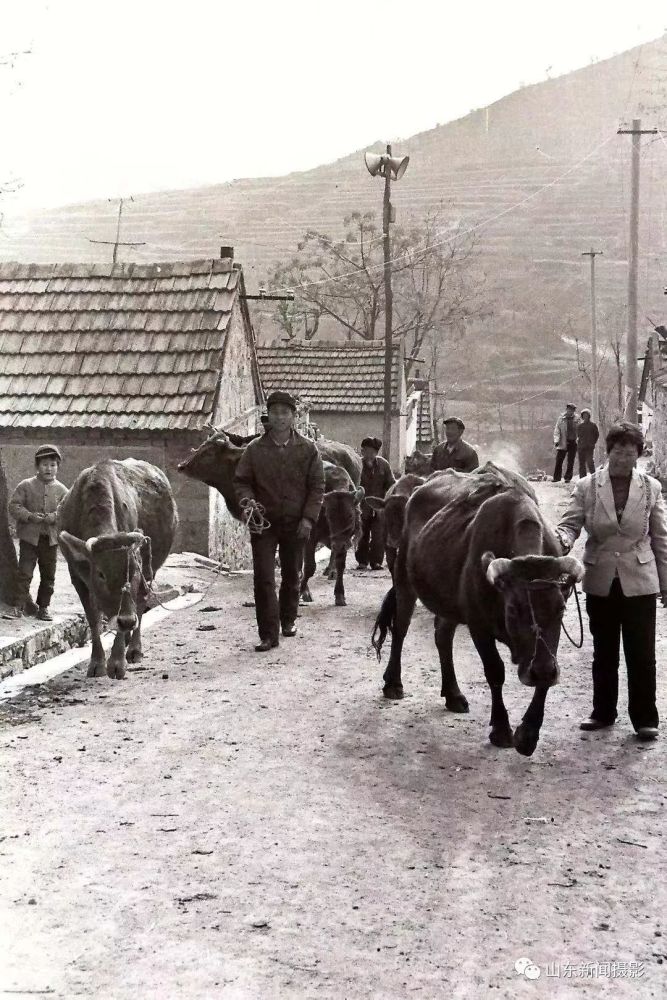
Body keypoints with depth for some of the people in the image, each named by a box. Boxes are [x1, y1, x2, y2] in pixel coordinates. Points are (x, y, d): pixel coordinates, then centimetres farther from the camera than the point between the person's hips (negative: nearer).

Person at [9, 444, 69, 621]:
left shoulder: (61, 490, 5)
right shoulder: (26, 485, -1)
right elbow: (14, 506, -5)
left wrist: (54, 517, -16)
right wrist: (30, 516, -19)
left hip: (51, 538, 3)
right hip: (29, 536, -3)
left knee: (48, 576, 10)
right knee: (25, 573, -7)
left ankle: (43, 607, 22)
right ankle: (21, 604, 4)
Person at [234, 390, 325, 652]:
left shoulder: (307, 449, 0)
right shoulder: (255, 449, 0)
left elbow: (317, 486, 1)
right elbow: (241, 481, 5)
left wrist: (309, 517, -8)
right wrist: (247, 499, -16)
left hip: (295, 524, 1)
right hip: (263, 522, -1)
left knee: (292, 576, 15)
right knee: (263, 578, -7)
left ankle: (288, 620, 36)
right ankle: (268, 634, -4)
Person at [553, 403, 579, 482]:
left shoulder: (577, 419, 4)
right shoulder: (561, 418, 2)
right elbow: (557, 430, 1)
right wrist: (556, 440, -11)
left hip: (573, 442, 1)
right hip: (563, 443, -1)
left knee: (570, 461, 3)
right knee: (559, 460, -2)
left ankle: (567, 477, 11)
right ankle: (557, 477, 7)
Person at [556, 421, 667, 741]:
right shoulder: (587, 487, -4)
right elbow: (570, 523, -7)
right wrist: (562, 542, -31)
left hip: (639, 582, -1)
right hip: (601, 581, 1)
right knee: (603, 653, 14)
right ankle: (603, 712, 28)